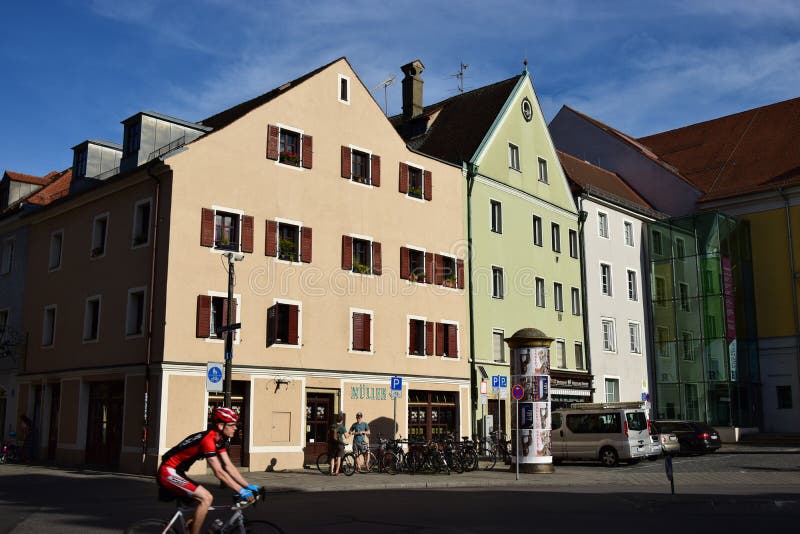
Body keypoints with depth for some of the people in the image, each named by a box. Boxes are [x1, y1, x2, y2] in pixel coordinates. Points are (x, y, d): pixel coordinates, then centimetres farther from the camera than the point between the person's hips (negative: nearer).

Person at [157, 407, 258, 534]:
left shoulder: (219, 440, 5)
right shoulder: (208, 439, -24)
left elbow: (229, 466, 6)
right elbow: (218, 472, -27)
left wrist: (248, 486, 0)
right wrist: (241, 491, -26)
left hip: (177, 473, 10)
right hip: (168, 473, -10)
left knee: (204, 499, 12)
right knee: (206, 498, -18)